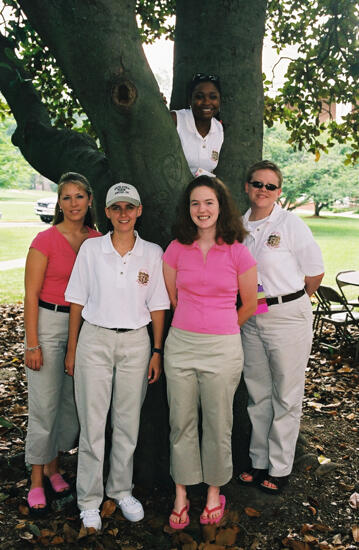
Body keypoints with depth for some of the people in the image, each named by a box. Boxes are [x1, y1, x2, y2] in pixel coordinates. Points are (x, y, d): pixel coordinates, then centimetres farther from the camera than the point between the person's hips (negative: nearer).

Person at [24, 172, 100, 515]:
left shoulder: (97, 240, 3)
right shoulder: (46, 240, -9)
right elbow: (31, 294, -9)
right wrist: (32, 343, -12)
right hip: (49, 323, -4)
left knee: (75, 403, 12)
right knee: (45, 406, 1)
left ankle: (53, 467, 32)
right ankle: (36, 480, 18)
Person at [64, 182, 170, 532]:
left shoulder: (152, 253, 0)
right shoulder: (90, 249, -2)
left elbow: (157, 306, 4)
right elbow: (77, 302, 2)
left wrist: (157, 352, 1)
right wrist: (71, 349, 1)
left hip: (135, 342, 1)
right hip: (95, 339, -1)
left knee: (128, 423, 11)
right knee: (92, 423, 4)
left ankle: (121, 489, 32)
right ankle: (89, 500, 21)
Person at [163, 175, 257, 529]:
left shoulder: (237, 253, -5)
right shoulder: (176, 250, 1)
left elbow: (249, 304, 7)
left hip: (223, 349, -2)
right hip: (180, 344, 2)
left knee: (217, 425, 10)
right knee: (181, 423, 11)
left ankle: (214, 492, 31)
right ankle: (181, 495, 28)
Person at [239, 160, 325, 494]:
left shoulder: (290, 224, -10)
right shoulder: (239, 226, 4)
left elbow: (315, 273, -4)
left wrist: (290, 303, 6)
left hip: (287, 317, -5)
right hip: (251, 319, 5)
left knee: (286, 396, 7)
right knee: (257, 394, 15)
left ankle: (279, 469, 22)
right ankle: (259, 462, 31)